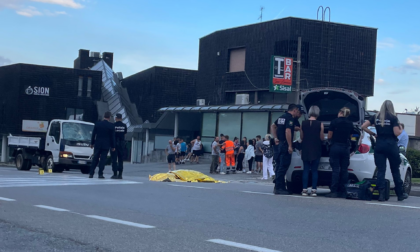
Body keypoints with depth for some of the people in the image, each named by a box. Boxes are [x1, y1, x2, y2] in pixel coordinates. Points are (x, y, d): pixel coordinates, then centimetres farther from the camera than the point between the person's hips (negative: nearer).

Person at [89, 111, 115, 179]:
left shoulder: (97, 124, 0)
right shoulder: (111, 126, -6)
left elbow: (93, 134, 4)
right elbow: (112, 137, -2)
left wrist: (92, 143, 13)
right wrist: (113, 146, 5)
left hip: (97, 144, 2)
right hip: (106, 145, -2)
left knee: (95, 159, 9)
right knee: (103, 159, 1)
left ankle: (91, 173, 6)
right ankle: (100, 174, -3)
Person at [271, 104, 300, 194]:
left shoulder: (282, 117, 15)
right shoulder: (290, 118, -12)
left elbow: (273, 126, 22)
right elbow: (287, 131, -22)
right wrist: (290, 146, -21)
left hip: (278, 144, 9)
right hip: (285, 145, -9)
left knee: (279, 166, 13)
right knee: (283, 167, -7)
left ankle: (278, 186, 17)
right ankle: (278, 188, -7)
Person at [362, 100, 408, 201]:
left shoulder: (375, 117, 5)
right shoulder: (393, 118, -5)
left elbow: (363, 127, 0)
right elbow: (396, 133, -10)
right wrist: (401, 129, 11)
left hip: (379, 145, 2)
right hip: (391, 145, -2)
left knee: (381, 170, 1)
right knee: (395, 170, 8)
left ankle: (381, 194, -8)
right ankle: (400, 194, 17)